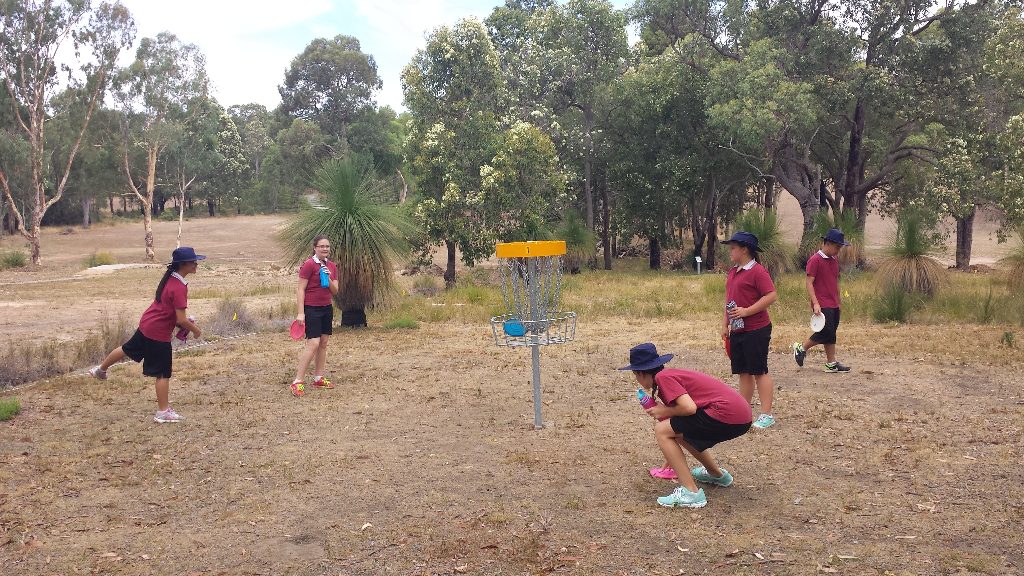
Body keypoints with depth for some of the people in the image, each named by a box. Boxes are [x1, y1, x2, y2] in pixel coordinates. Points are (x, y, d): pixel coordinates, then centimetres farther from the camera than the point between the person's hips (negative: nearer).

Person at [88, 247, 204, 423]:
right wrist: (195, 329, -8)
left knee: (127, 349, 31)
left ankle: (101, 369, 52)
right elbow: (181, 320, -26)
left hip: (146, 324, 9)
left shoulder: (169, 278, 2)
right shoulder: (179, 288, -26)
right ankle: (163, 412, 9)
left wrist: (185, 322, 14)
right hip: (159, 333, -9)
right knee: (163, 374, 1)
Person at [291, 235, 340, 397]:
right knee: (313, 344, -13)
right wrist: (300, 313, -17)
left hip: (327, 309, 7)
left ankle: (318, 378, 20)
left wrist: (329, 279, -11)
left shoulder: (332, 267, 8)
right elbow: (300, 289, -12)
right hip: (311, 309, -7)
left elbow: (335, 291, 8)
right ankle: (297, 382, -9)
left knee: (324, 343, 10)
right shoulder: (309, 265, -11)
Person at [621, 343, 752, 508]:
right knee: (679, 431, 26)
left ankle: (691, 492, -7)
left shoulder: (663, 377, -7)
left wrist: (664, 411, -2)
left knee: (662, 431, -4)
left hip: (728, 414, -10)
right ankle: (717, 475, 39)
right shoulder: (673, 374, 22)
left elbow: (689, 407, -20)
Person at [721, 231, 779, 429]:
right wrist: (725, 324, 17)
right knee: (743, 372, 13)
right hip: (737, 331, 8)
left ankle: (767, 415, 3)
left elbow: (772, 296, -19)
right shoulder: (733, 272, 14)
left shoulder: (757, 271, -13)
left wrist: (747, 311, -22)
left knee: (759, 372, -3)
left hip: (756, 331, -8)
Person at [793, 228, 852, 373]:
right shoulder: (815, 260, -11)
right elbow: (809, 283, -15)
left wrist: (838, 301, 21)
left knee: (829, 334, 10)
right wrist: (815, 303, -21)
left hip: (834, 305, 8)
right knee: (827, 333, -10)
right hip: (822, 305, -8)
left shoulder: (835, 259, 13)